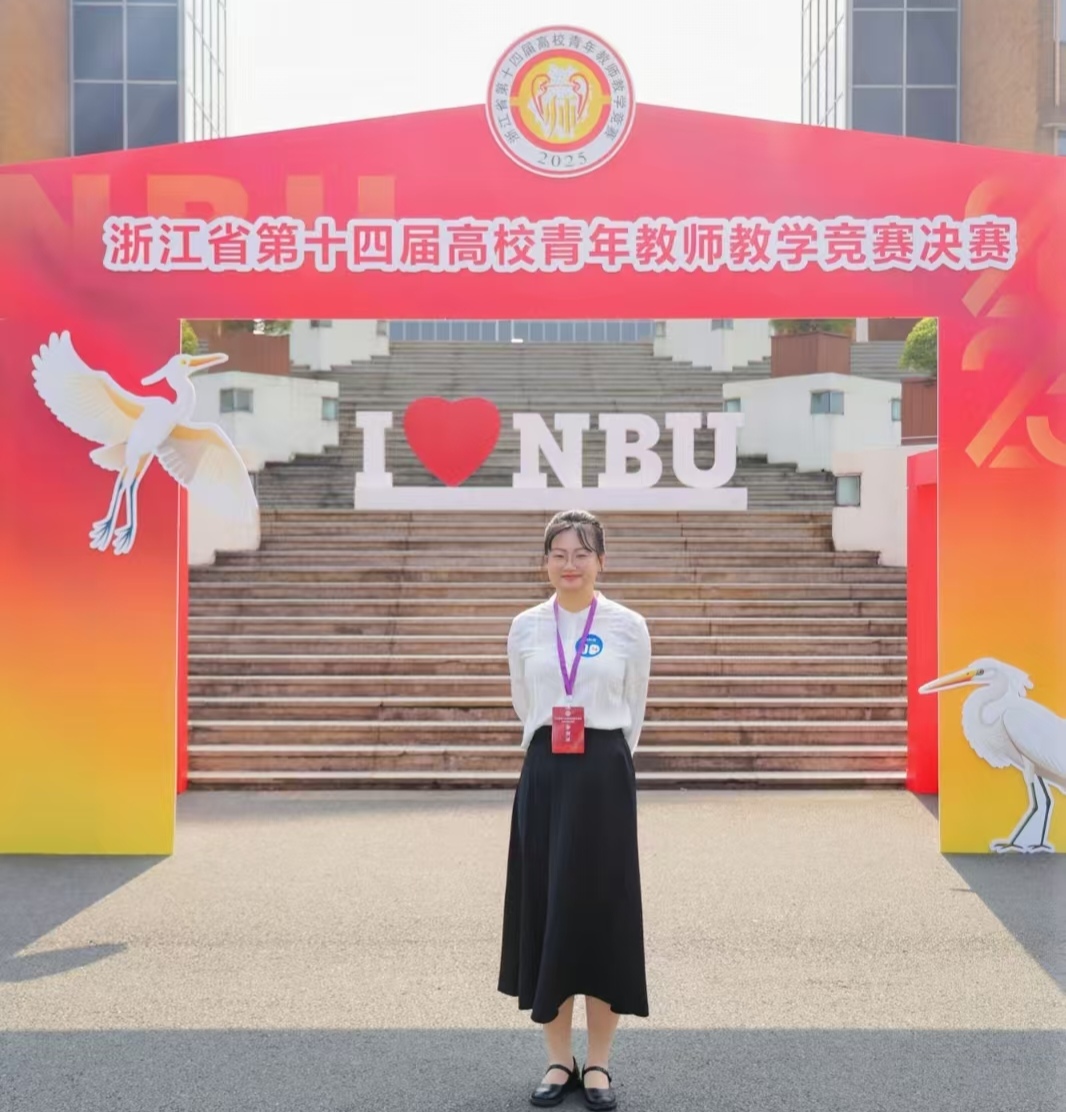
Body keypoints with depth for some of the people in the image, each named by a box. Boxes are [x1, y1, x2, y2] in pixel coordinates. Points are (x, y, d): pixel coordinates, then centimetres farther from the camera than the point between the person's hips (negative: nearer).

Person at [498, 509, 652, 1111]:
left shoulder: (629, 627, -1)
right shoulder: (525, 628, 4)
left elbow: (634, 713, 9)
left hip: (605, 776, -2)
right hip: (545, 776, 2)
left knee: (602, 911, 2)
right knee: (546, 910, 4)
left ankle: (599, 1063, 15)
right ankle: (559, 1059, 17)